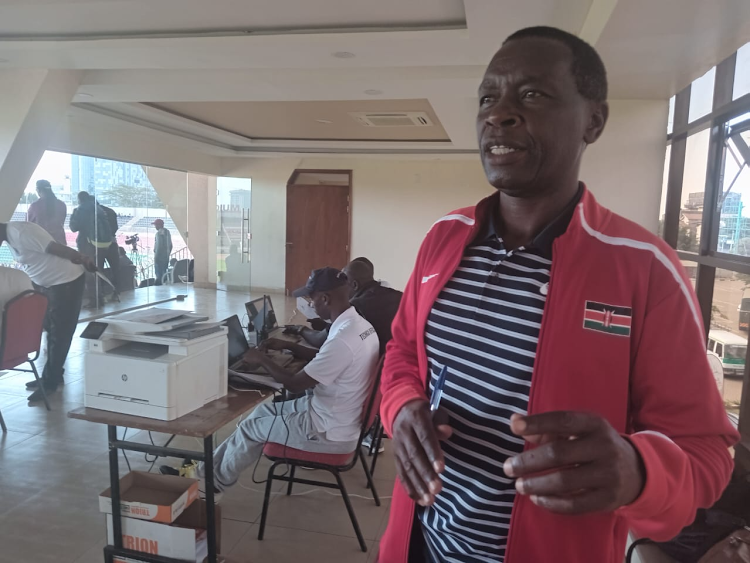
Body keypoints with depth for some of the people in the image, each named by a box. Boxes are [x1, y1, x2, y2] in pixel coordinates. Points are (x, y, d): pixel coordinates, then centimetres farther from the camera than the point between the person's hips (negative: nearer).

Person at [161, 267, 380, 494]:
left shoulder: (343, 339, -31)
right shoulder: (359, 325, 1)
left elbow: (295, 384, -22)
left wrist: (262, 359, -7)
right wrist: (288, 346, 15)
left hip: (329, 431, -9)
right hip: (330, 412, 9)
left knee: (252, 428, 6)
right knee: (264, 411, 17)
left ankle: (215, 480, 32)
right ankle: (210, 469, 28)